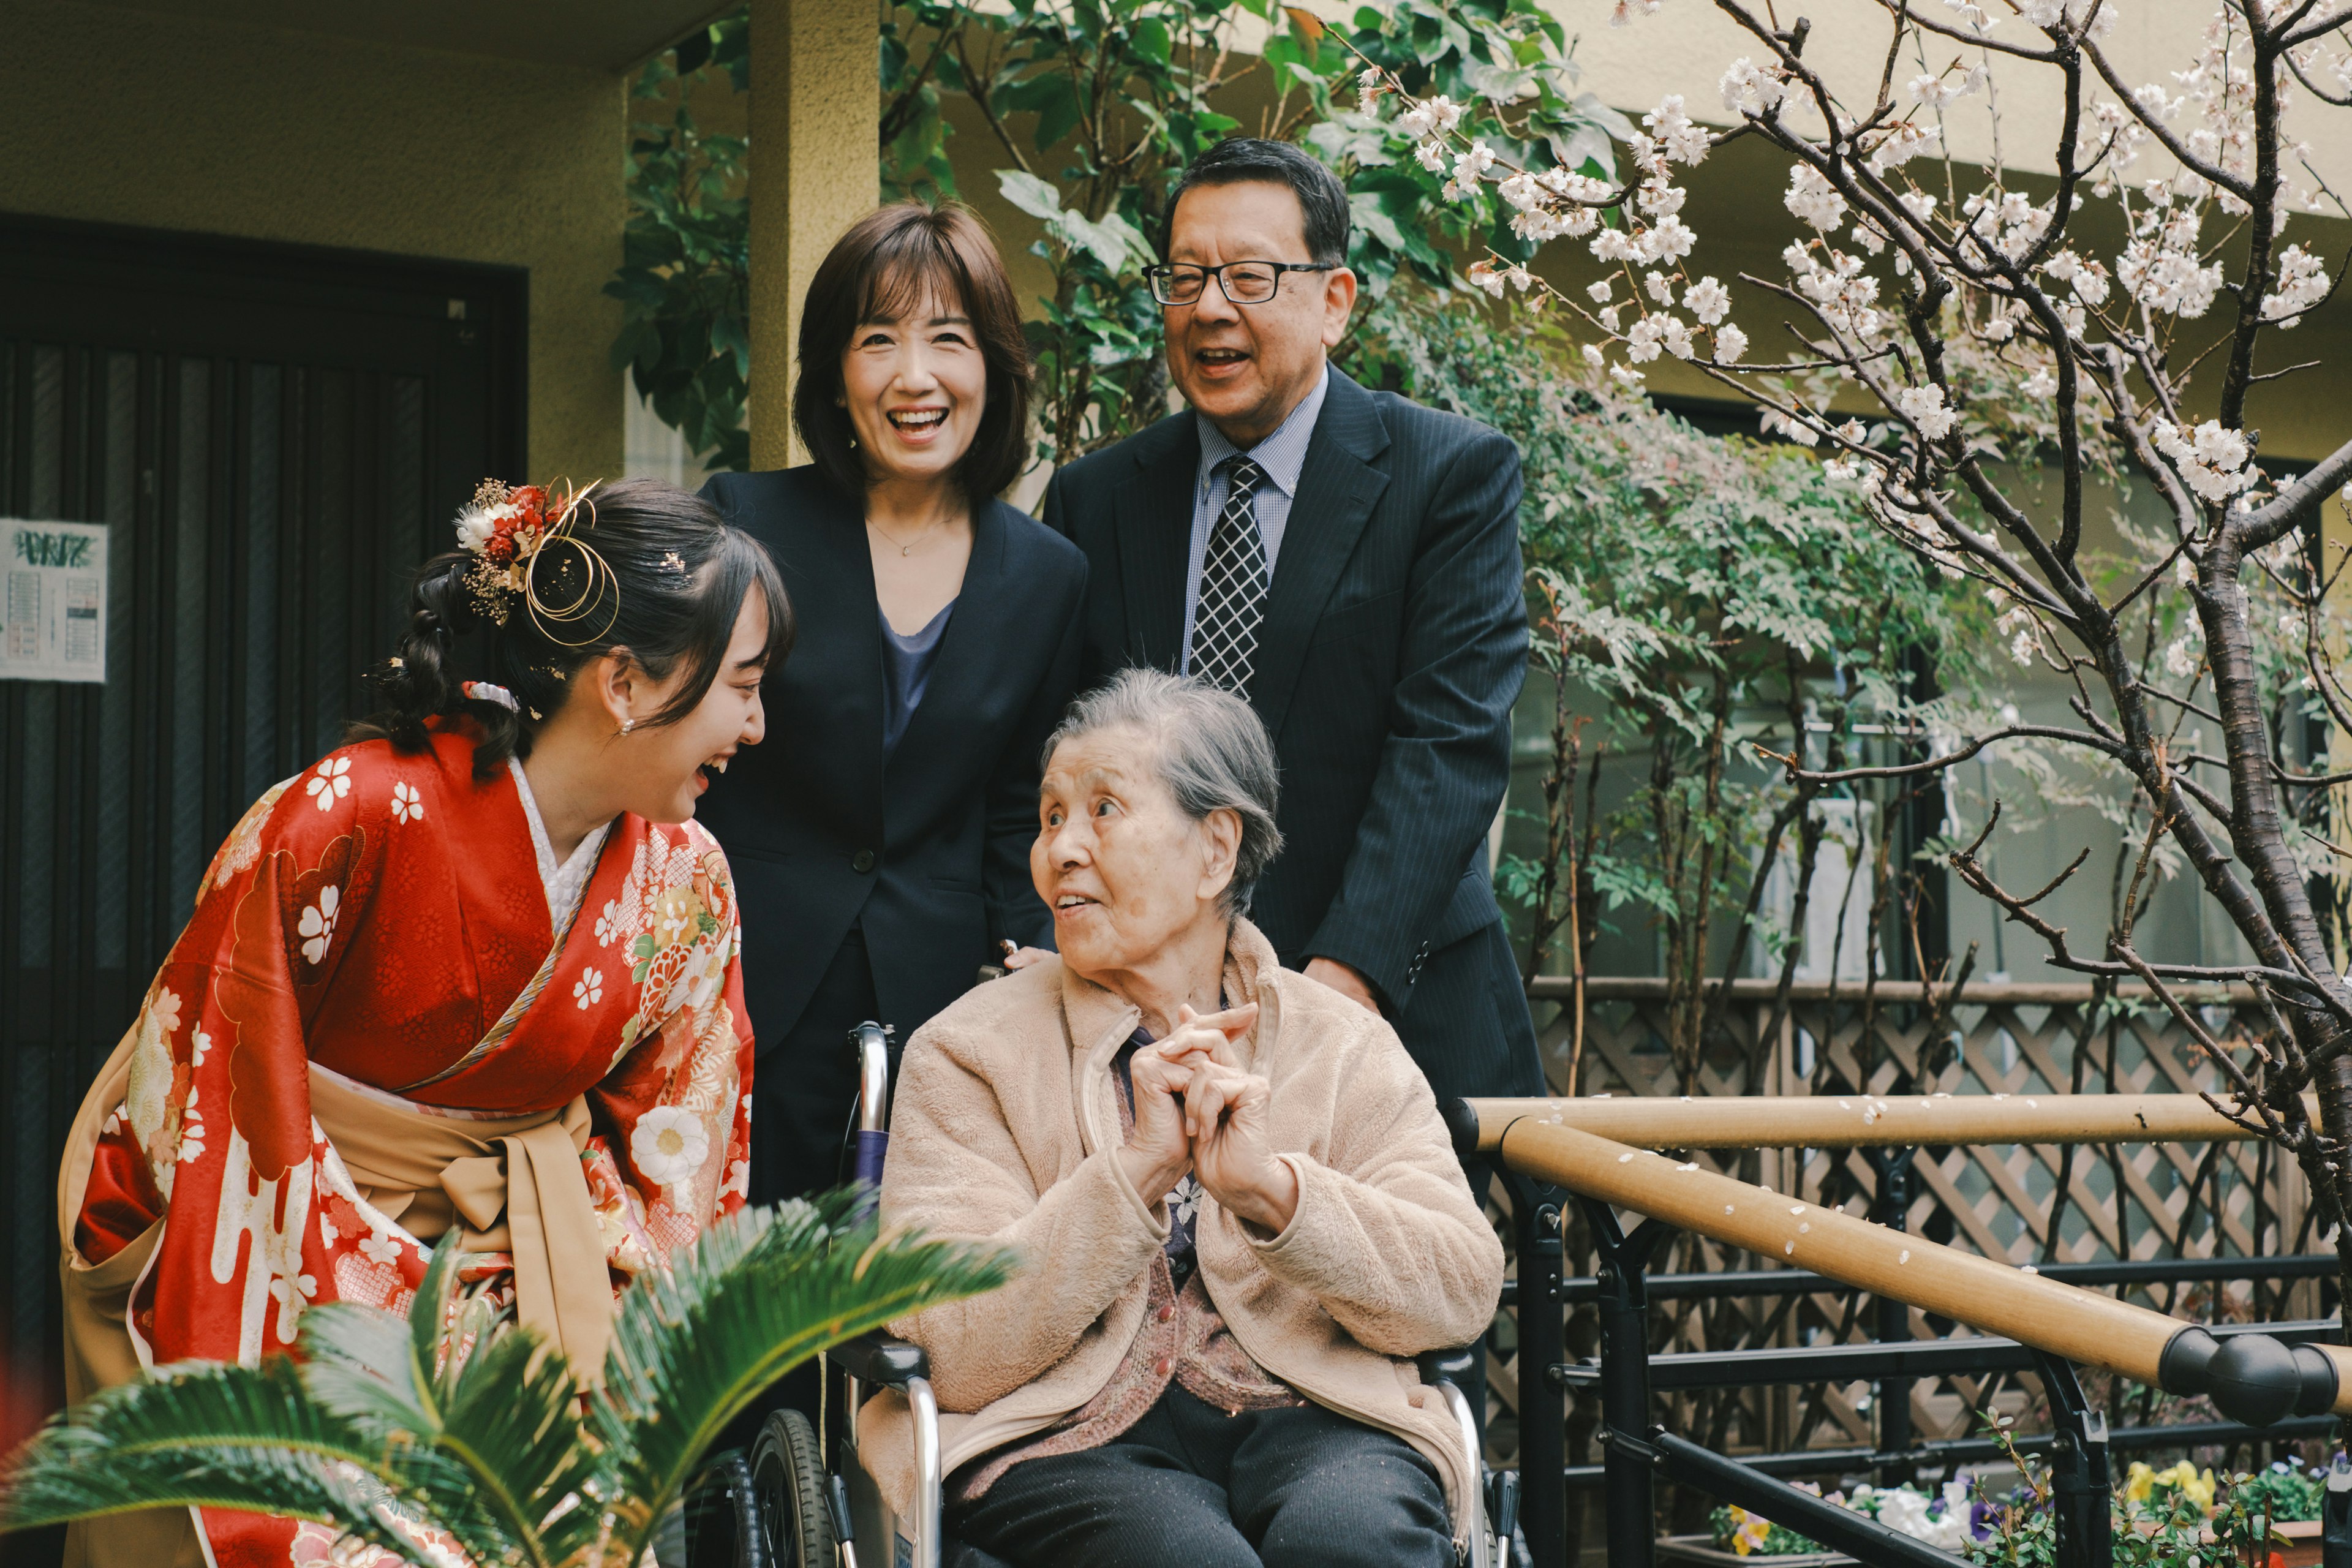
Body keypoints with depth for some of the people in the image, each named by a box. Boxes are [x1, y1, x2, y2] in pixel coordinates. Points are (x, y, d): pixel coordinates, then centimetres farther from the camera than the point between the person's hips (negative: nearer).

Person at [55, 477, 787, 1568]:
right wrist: (366, 1289, -15)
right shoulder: (348, 818, -21)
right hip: (255, 1262, -4)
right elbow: (209, 1073, -13)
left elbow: (666, 1152, 6)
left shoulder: (687, 883, -3)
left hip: (482, 1244, 4)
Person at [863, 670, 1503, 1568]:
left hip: (1305, 1423, 2)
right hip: (1069, 1441, -1)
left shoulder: (1346, 1048, 10)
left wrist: (1271, 1185, -17)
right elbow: (956, 1355, -7)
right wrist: (1137, 1170, -18)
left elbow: (1463, 1295, -2)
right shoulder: (970, 1054, 5)